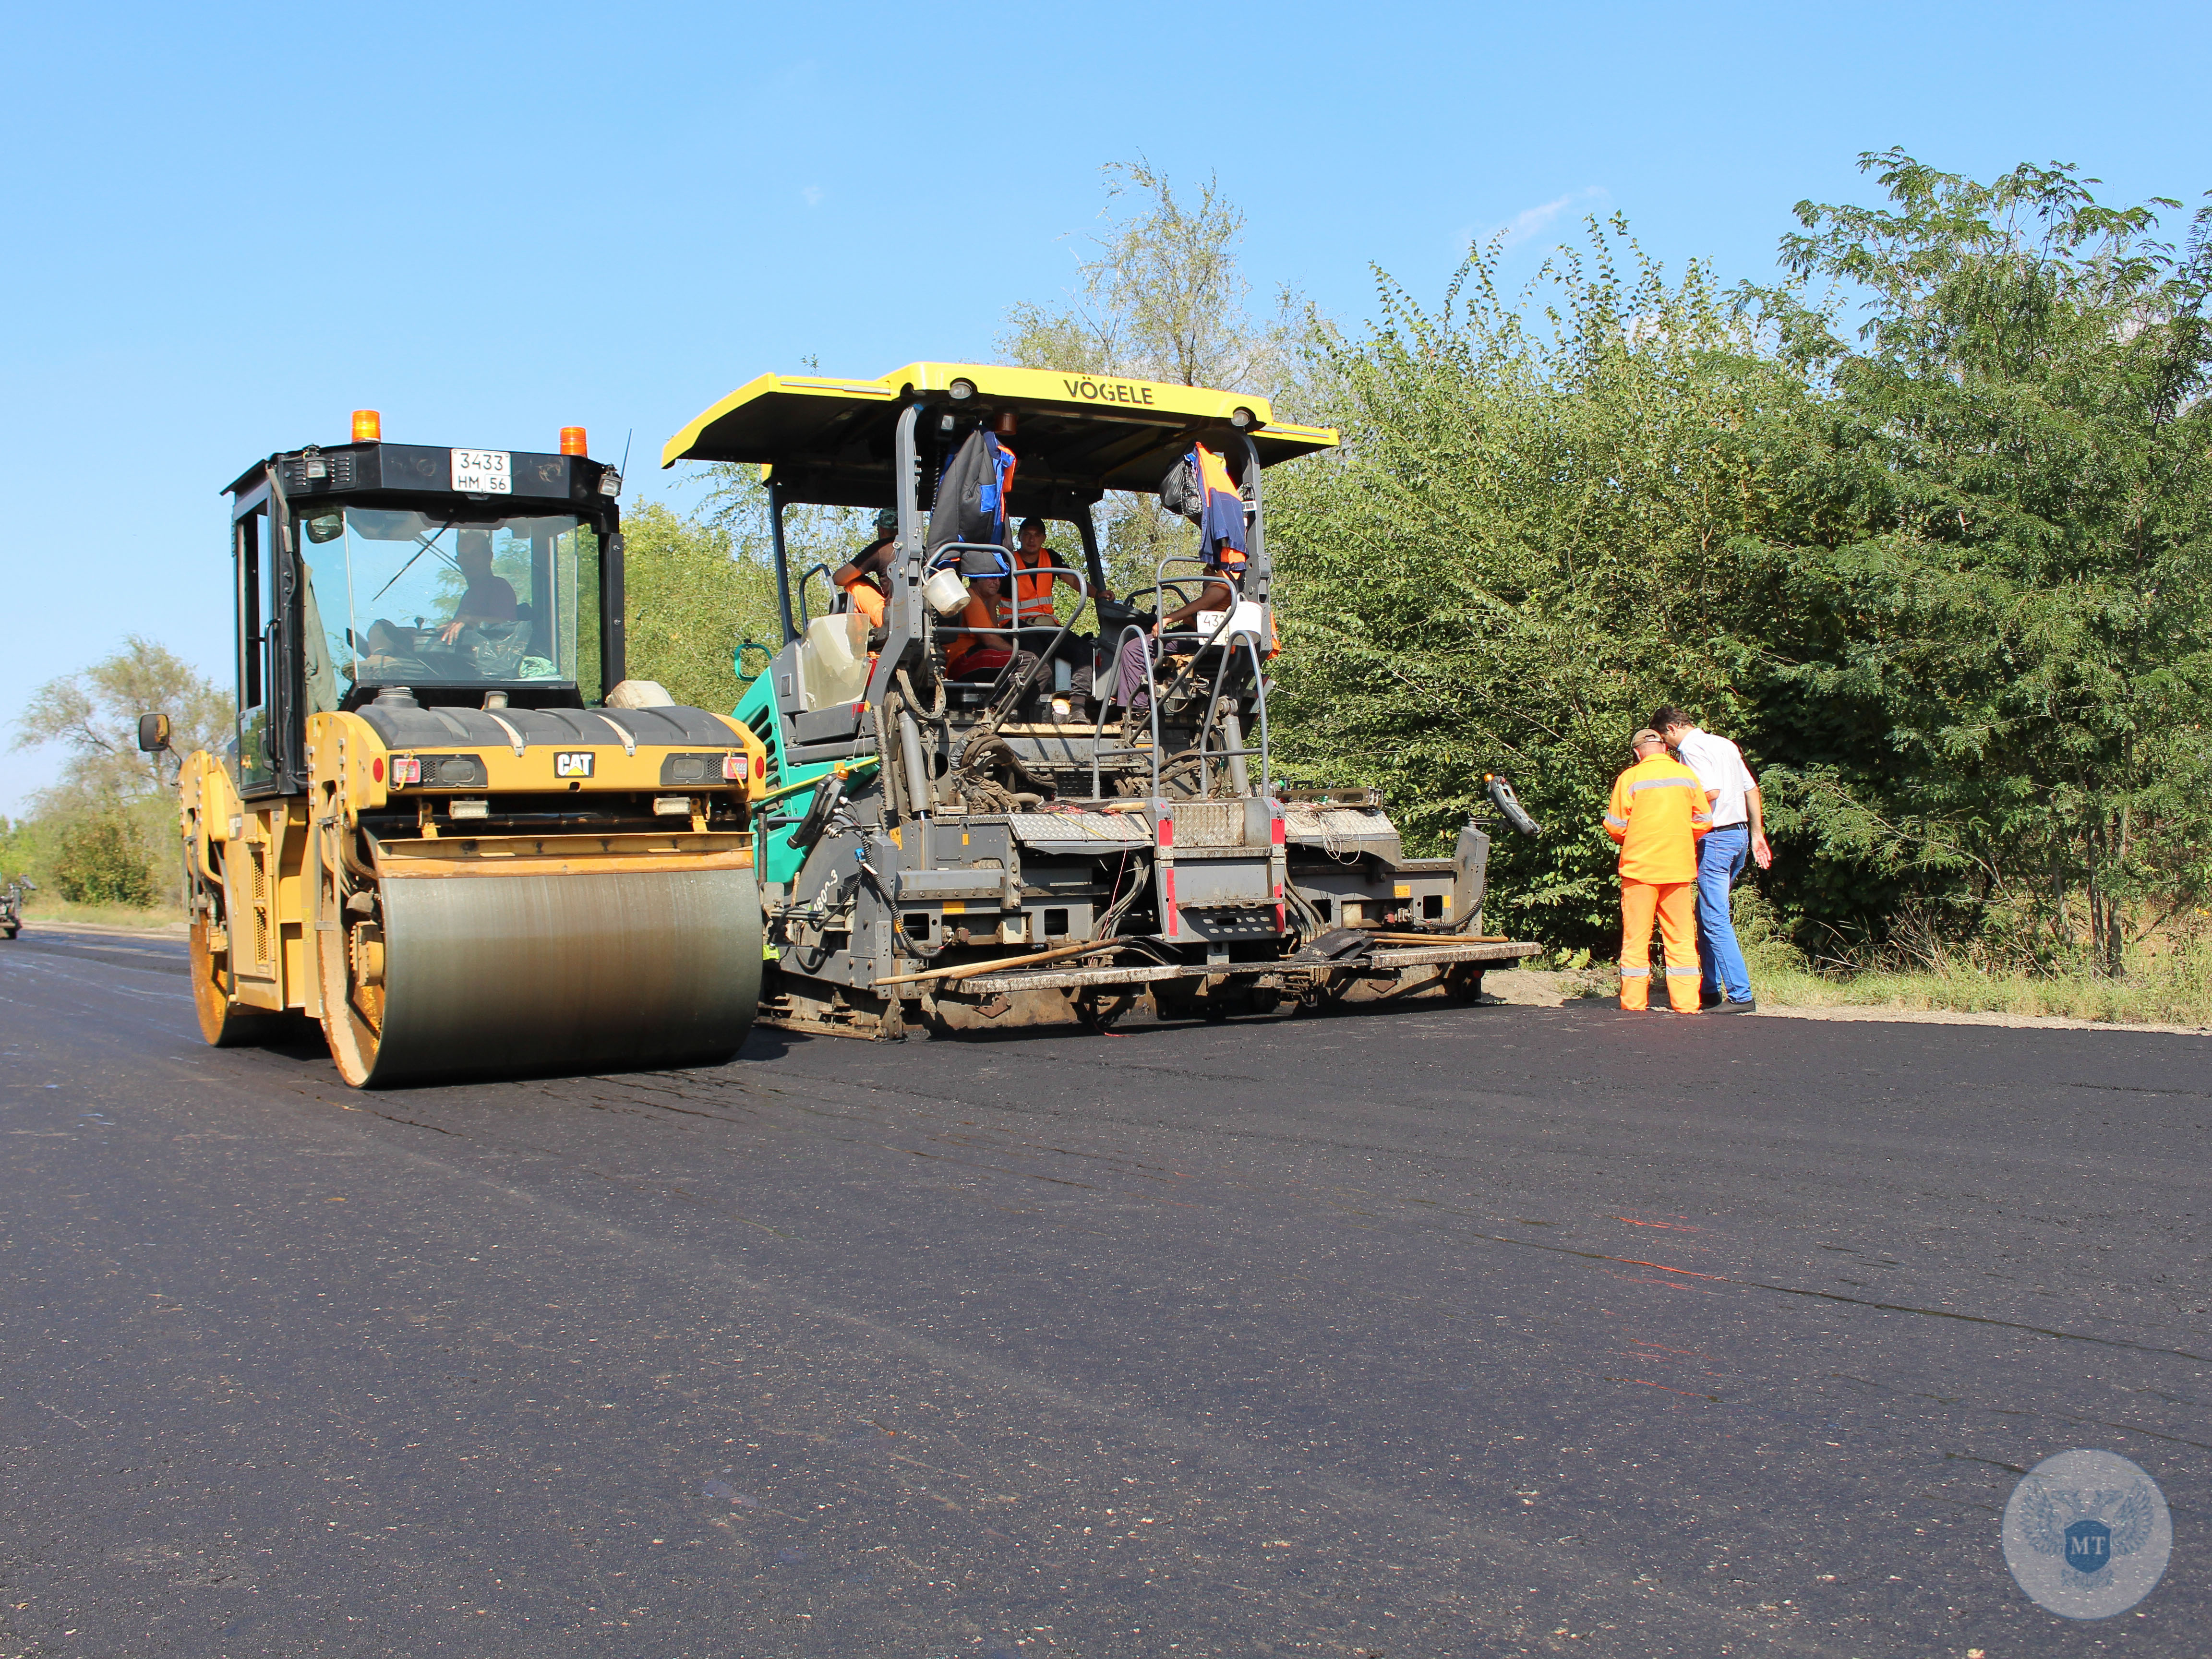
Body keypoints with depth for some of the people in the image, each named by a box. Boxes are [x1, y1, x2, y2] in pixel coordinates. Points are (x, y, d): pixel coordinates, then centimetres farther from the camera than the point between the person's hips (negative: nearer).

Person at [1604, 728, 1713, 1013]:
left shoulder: (1630, 778, -6)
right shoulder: (1688, 776, 3)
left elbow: (1615, 827, -5)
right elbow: (1704, 823, 6)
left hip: (1639, 864, -2)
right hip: (1680, 866, 3)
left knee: (1636, 936, 4)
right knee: (1681, 936, 8)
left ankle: (1634, 1001, 5)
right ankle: (1686, 1001, 7)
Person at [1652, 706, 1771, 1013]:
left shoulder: (1691, 748, -10)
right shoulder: (1724, 744, 16)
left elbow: (1711, 792, -23)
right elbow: (1751, 789, 16)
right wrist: (1757, 834, 18)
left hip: (1715, 838, -9)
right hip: (1740, 834, 9)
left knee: (1716, 921, -7)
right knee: (1706, 916, 15)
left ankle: (1741, 996, -9)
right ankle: (1711, 989, 18)